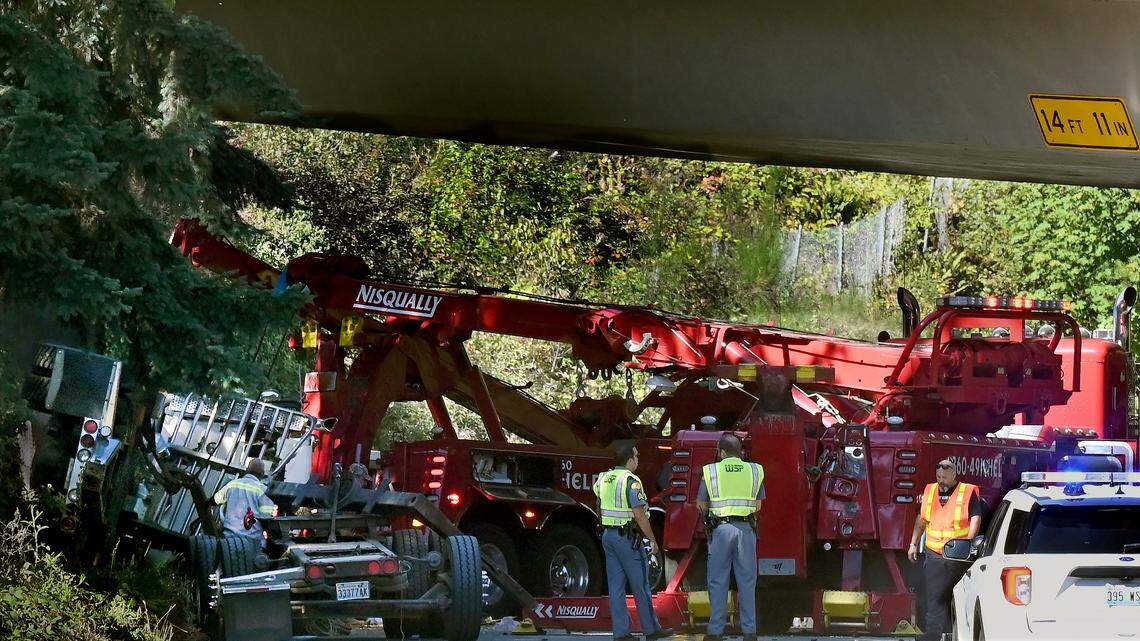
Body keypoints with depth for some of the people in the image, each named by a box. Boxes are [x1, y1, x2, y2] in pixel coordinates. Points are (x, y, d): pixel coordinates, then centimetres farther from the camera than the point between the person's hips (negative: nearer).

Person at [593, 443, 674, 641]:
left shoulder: (603, 479, 8)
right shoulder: (631, 481, -16)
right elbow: (639, 515, -18)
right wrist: (652, 540, -11)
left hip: (608, 535, 7)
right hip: (628, 536, -7)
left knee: (616, 586, 7)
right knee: (640, 585, 2)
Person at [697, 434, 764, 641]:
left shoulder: (710, 471, 0)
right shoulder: (755, 470, 6)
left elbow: (701, 505, 5)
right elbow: (758, 505, 10)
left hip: (720, 528, -2)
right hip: (746, 528, 2)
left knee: (718, 581, 4)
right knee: (747, 581, 7)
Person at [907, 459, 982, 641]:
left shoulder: (968, 493, 0)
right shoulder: (930, 491, 14)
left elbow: (976, 518, -4)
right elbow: (921, 520, 21)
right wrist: (913, 544, 17)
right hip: (934, 555, 3)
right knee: (935, 598, -5)